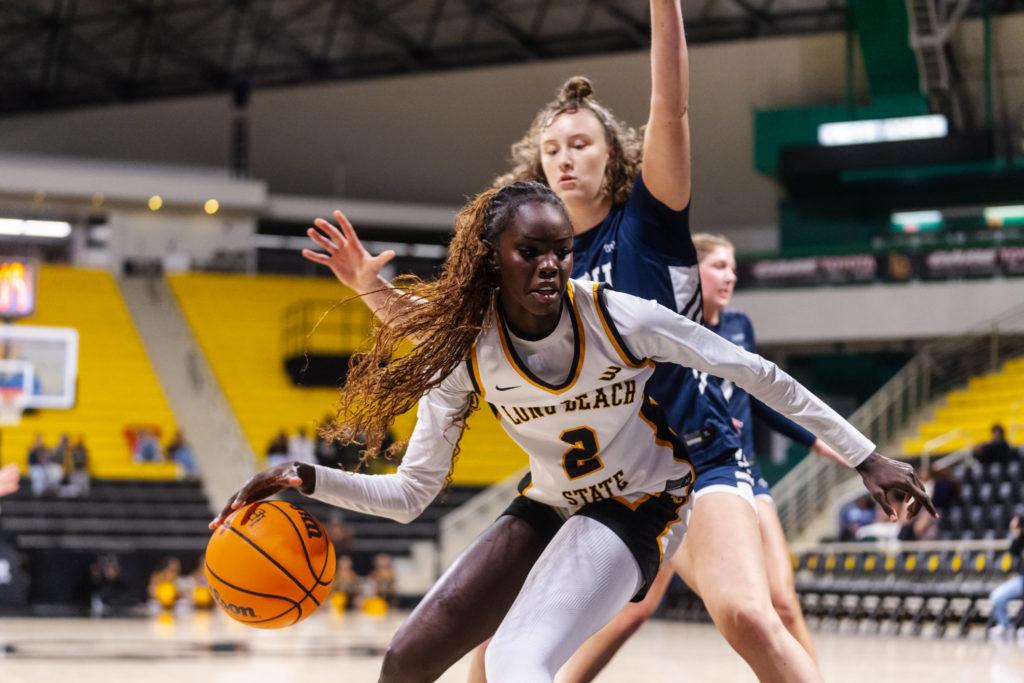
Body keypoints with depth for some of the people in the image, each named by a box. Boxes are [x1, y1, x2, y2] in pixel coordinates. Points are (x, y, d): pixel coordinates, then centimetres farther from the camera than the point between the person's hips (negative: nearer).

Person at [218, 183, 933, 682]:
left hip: (639, 510, -4)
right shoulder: (465, 355, -15)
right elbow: (412, 494, -9)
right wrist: (308, 479, -25)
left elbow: (756, 374, -13)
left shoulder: (620, 319, -24)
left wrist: (865, 455, -10)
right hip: (548, 510, 5)